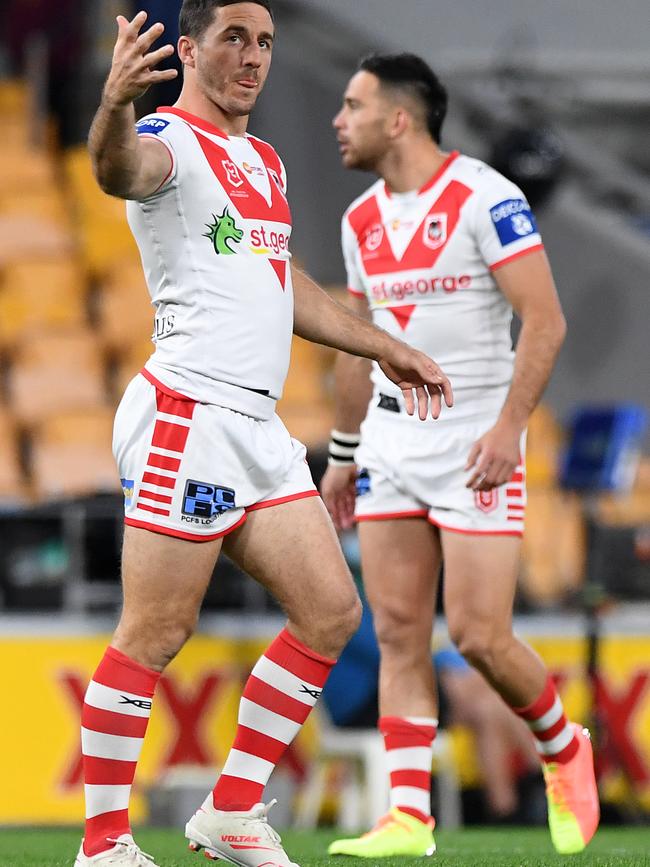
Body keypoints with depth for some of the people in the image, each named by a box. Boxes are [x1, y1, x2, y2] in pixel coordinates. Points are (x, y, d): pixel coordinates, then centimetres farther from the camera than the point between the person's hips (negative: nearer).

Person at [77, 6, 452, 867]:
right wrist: (114, 108, -55)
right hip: (188, 414, -9)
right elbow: (124, 169, -33)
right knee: (155, 633, -9)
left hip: (258, 427, 9)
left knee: (330, 611, 6)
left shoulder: (263, 159, 21)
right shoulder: (172, 137, -7)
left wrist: (384, 347, 38)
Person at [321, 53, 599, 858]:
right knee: (397, 632, 0)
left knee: (479, 636, -9)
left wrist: (508, 425, -22)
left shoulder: (485, 199, -11)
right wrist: (343, 452, 20)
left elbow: (545, 320, -15)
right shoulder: (362, 219, 11)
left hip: (474, 441, -6)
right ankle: (408, 817, 0)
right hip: (391, 440, 7)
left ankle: (564, 752, 17)